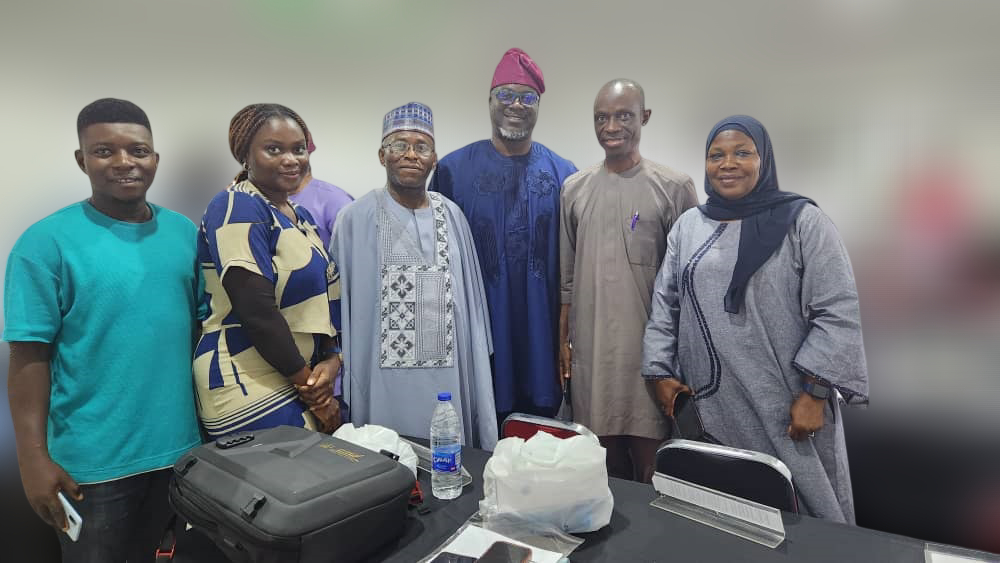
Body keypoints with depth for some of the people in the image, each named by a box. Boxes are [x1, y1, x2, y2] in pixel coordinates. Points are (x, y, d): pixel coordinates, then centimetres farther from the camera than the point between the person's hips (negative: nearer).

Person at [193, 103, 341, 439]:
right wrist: (307, 381, -13)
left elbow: (322, 299, 12)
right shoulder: (236, 208, -14)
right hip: (248, 389, -8)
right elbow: (257, 310, -22)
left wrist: (332, 361, -5)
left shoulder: (301, 216, 12)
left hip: (298, 384, 8)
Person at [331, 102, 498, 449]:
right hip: (384, 380, -2)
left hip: (445, 378, 3)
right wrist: (340, 385, -2)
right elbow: (341, 305, -1)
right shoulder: (355, 220, -4)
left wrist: (476, 375, 8)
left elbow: (469, 300, 8)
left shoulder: (451, 216, 5)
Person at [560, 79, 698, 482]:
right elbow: (567, 275, 10)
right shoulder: (574, 188, 7)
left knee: (650, 467, 4)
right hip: (590, 348, 3)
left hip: (651, 348, -2)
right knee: (605, 464, 12)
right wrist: (563, 339, 9)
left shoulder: (674, 188, -2)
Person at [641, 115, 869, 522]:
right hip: (711, 405, 3)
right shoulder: (688, 226, 8)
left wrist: (814, 393, -12)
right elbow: (665, 304, 10)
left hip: (786, 405, -3)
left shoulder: (803, 222, -4)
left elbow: (837, 312, -7)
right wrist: (661, 371, 4)